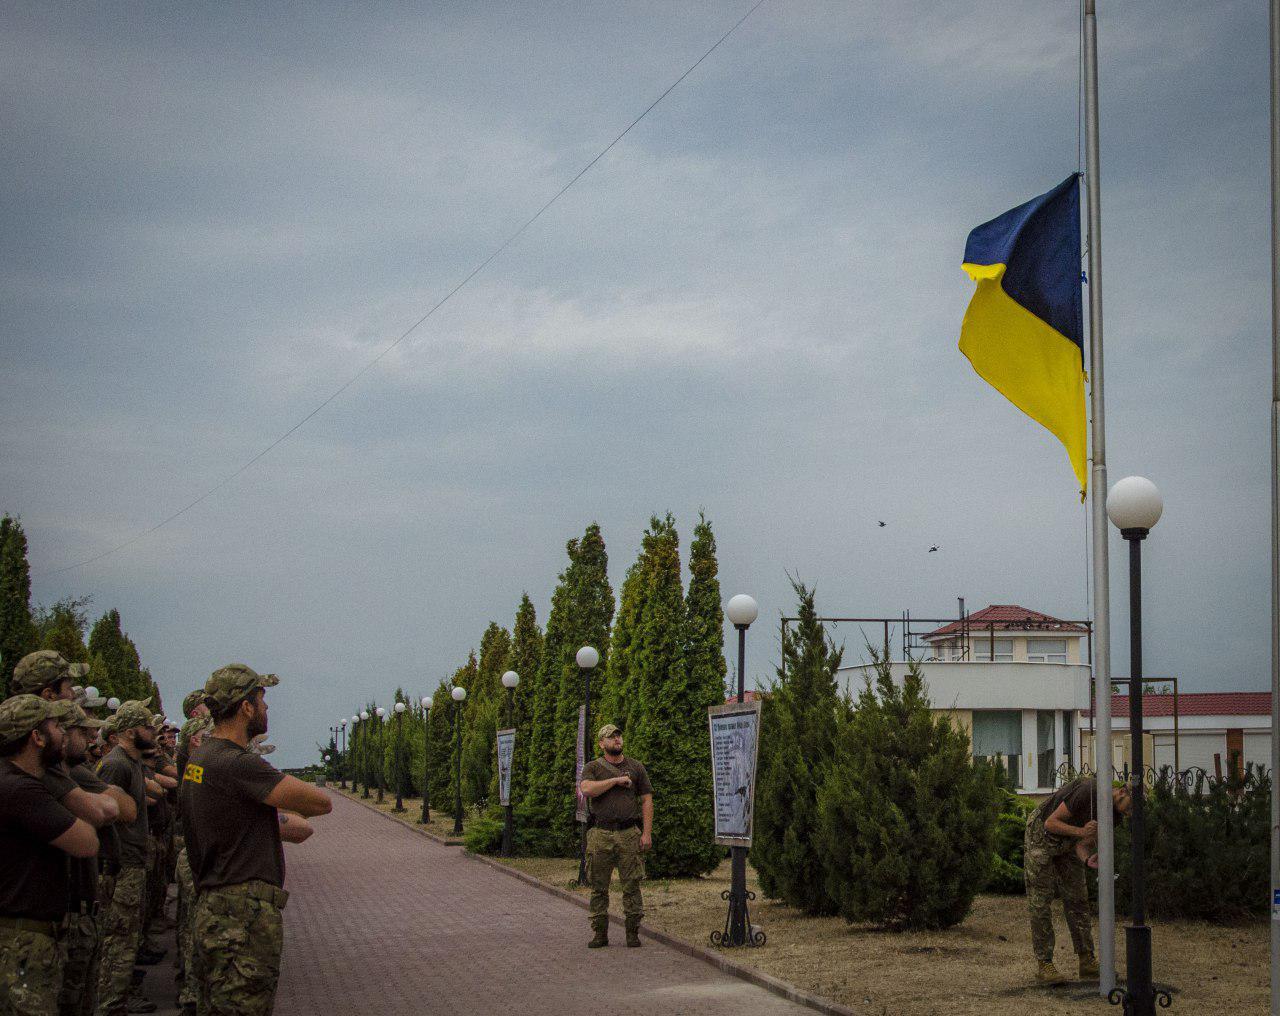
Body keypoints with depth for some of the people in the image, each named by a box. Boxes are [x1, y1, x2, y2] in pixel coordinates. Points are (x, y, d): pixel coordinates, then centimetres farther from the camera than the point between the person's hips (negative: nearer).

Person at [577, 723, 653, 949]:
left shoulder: (636, 767, 11)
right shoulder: (593, 767, 8)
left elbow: (646, 800, 8)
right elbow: (587, 789, -13)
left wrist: (647, 833, -1)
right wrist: (616, 780, -11)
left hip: (629, 834, 0)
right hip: (600, 834, 0)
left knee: (631, 885, -2)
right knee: (599, 886, 2)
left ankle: (633, 933, 6)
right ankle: (600, 933, 10)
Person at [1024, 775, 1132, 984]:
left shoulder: (1116, 813, -8)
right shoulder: (1089, 791, -32)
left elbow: (1082, 843, -6)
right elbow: (1051, 823, -27)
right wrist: (1081, 831, -40)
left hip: (1067, 842, 8)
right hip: (1041, 835, -7)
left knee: (1078, 900, 4)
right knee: (1040, 903, -6)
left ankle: (1087, 961, 8)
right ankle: (1044, 964, -3)